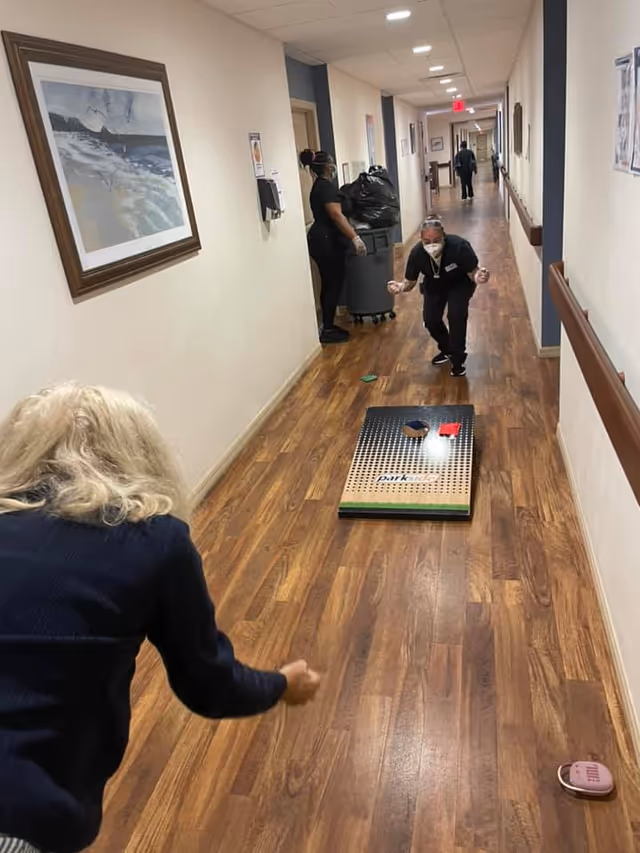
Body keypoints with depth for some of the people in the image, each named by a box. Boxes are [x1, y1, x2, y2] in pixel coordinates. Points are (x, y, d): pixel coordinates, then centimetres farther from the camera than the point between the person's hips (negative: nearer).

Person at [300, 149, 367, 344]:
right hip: (327, 242, -10)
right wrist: (355, 237, -30)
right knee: (333, 284, -5)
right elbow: (336, 215, -25)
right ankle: (328, 331, 0)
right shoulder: (326, 186, -15)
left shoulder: (319, 186, 16)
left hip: (321, 240, 10)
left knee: (328, 284, 13)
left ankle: (328, 326, 19)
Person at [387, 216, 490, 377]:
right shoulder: (417, 253, -30)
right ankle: (446, 349, 22)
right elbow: (410, 281, -18)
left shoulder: (459, 246, -37)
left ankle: (458, 358, -3)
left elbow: (472, 272, -26)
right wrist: (401, 287, -41)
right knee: (430, 319, -9)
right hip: (434, 285, 3)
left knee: (456, 314, -24)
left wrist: (478, 277, -50)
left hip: (460, 282, -3)